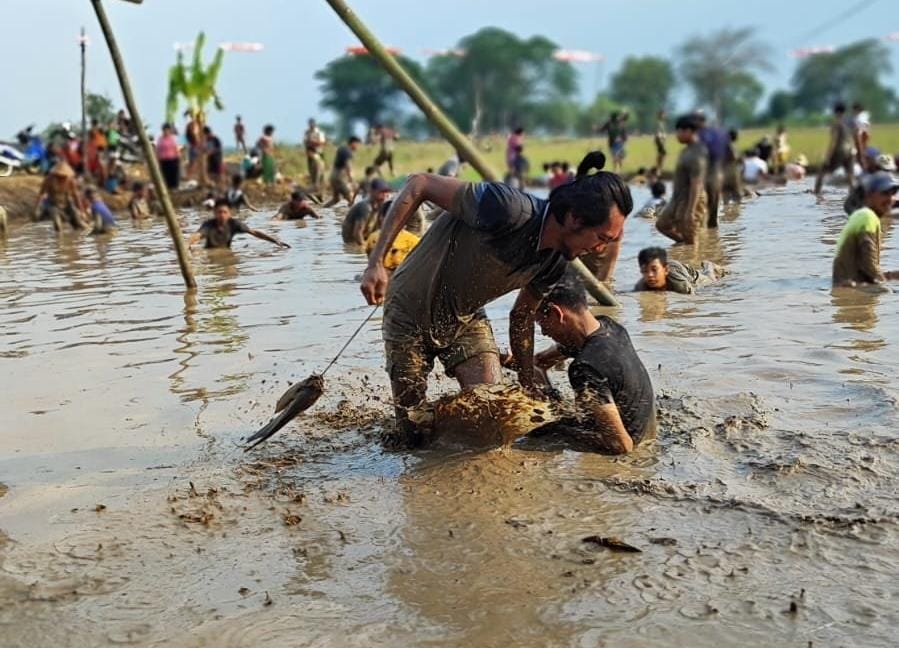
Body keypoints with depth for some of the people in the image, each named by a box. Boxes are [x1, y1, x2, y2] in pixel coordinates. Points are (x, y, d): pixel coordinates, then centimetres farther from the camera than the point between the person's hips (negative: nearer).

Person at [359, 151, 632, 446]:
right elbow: (419, 185, -30)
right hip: (411, 314, -6)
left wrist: (528, 388, 11)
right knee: (413, 435, 3)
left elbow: (521, 317, 6)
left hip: (466, 320, 6)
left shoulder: (556, 261, -11)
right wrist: (376, 263, -34)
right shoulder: (510, 209, -35)